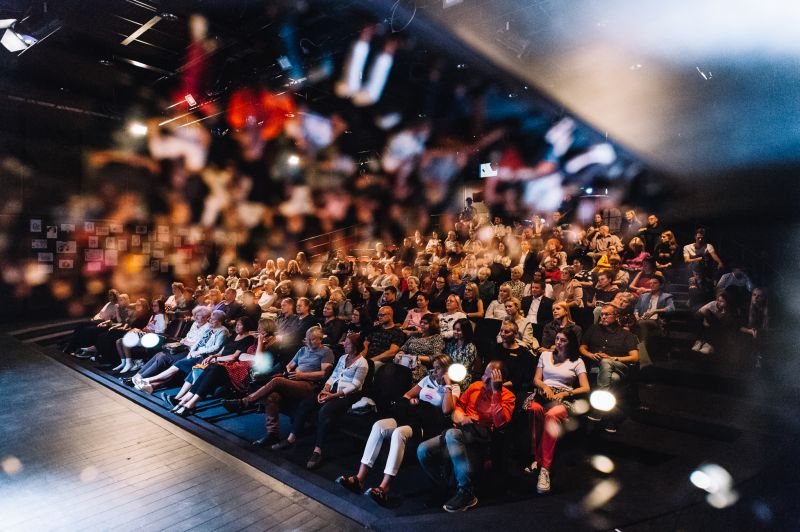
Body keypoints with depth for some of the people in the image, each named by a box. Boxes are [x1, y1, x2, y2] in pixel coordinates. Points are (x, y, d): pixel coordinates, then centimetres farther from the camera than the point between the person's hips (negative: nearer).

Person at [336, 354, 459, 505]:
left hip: (429, 424, -6)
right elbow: (406, 395, 25)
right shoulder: (428, 379, 23)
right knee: (378, 426, -24)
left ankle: (384, 487, -40)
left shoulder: (454, 388, 7)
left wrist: (448, 385, -7)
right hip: (411, 416, 6)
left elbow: (446, 410, -13)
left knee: (399, 433, -37)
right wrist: (410, 400, 2)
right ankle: (360, 478, -28)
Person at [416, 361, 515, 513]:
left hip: (482, 438, -5)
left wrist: (496, 392, -15)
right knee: (423, 451, -16)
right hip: (459, 435, 6)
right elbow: (457, 406, 20)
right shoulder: (476, 386, 17)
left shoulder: (507, 396, 4)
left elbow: (499, 422, -13)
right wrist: (461, 418, -3)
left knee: (452, 433, -36)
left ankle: (466, 493, -25)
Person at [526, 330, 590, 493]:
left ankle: (545, 467, -41)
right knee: (534, 409, -39)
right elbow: (536, 379, 18)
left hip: (563, 399, -2)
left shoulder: (577, 361, 13)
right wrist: (545, 386, -4)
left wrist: (564, 393, -9)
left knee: (552, 415, -41)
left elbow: (585, 388, 4)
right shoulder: (545, 355, 22)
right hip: (543, 394, 2)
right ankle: (536, 458, -33)